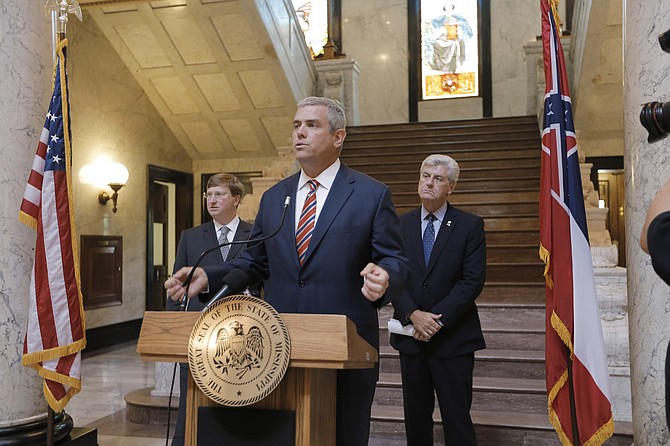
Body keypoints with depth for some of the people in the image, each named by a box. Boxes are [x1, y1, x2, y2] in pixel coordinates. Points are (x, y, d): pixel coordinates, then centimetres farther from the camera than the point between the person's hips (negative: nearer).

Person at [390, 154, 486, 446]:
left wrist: (437, 319, -15)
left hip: (453, 337, -3)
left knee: (457, 418, 2)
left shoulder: (470, 225, -2)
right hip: (411, 335, 3)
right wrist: (413, 315, -13)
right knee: (416, 416, 13)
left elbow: (473, 280, -9)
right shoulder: (401, 224, 7)